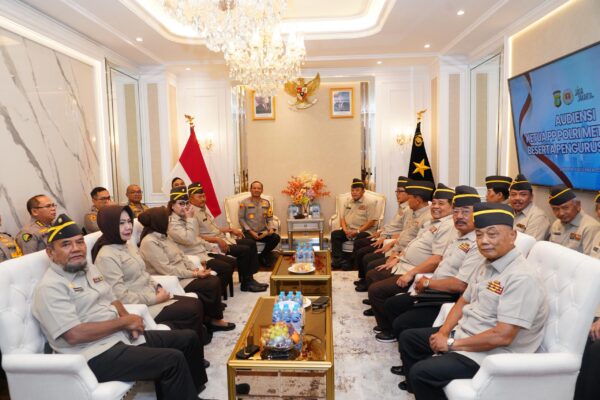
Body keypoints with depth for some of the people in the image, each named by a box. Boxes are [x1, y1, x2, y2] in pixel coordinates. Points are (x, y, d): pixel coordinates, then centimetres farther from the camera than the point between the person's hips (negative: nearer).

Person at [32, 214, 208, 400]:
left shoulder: (89, 268, 13)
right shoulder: (50, 287, -13)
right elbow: (74, 335, -22)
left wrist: (128, 320, -3)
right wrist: (125, 322, -15)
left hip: (124, 336, 9)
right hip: (97, 355, -9)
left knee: (188, 338, 7)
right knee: (173, 360, -24)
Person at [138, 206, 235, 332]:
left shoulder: (163, 236, 12)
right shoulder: (149, 242, -18)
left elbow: (181, 256, 11)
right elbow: (168, 270, -23)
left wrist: (196, 269, -5)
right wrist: (195, 274, -19)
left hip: (183, 275, 9)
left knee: (214, 279, -8)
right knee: (212, 284, -16)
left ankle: (213, 316, 0)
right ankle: (215, 319, 5)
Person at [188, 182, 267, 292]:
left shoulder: (204, 208, 14)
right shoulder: (192, 213, -17)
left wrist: (231, 230, 14)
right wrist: (217, 240, -26)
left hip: (222, 238, 10)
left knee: (251, 243, 5)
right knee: (244, 250, -19)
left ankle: (250, 278, 4)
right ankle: (245, 283, -1)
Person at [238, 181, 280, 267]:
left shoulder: (266, 203, 13)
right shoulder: (244, 203, 2)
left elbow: (269, 218, 13)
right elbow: (241, 218, -2)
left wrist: (271, 228, -8)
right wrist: (250, 231, -12)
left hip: (263, 232, 4)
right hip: (250, 232, -3)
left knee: (276, 237, -24)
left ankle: (262, 256, 0)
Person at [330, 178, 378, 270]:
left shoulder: (369, 203, 1)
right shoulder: (347, 202, 19)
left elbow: (372, 221, -8)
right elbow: (342, 218, 16)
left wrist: (357, 231, -17)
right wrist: (345, 230, -5)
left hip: (364, 231, -5)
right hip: (348, 230, 5)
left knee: (358, 239, -36)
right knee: (335, 234, -20)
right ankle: (338, 259, -23)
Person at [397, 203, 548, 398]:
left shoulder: (522, 278, -24)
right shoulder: (487, 264, 5)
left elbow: (502, 336, -28)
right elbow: (464, 301, 14)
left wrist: (452, 343, -18)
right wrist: (443, 332, -2)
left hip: (492, 353, -9)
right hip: (463, 332, 9)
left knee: (421, 372, -22)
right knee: (408, 338, 13)